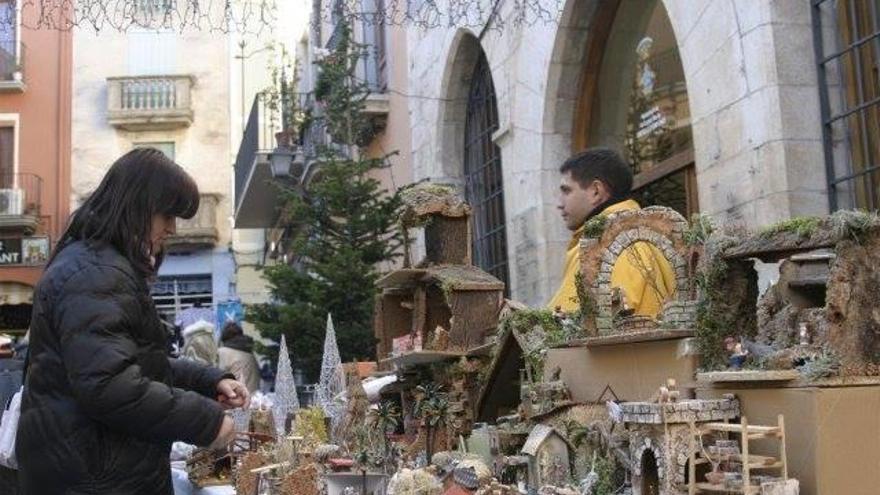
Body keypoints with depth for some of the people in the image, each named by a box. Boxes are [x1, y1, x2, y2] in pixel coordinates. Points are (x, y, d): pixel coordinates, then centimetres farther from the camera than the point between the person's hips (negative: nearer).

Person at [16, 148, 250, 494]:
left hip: (96, 463, 10)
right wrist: (206, 420, -22)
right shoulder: (96, 275, -20)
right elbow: (108, 385, -29)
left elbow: (140, 362, 22)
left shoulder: (102, 266, 16)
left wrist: (209, 381, 8)